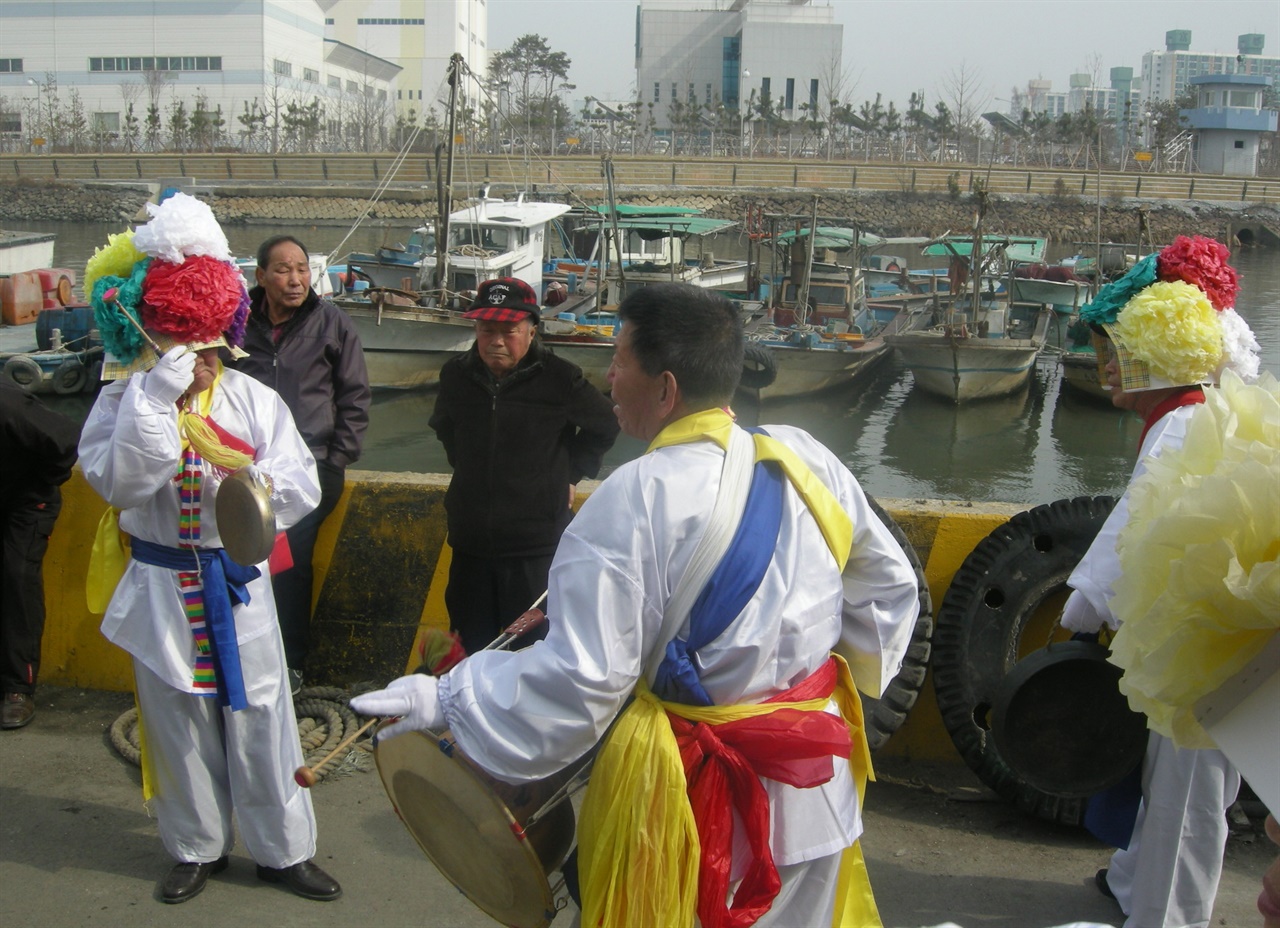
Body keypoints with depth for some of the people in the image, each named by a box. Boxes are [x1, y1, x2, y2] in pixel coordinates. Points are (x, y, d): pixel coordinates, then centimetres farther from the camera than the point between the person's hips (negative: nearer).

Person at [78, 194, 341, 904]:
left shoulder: (252, 399, -2)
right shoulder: (125, 400, -4)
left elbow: (304, 484, -5)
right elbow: (114, 481, -22)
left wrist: (263, 481, -27)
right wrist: (155, 398, -27)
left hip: (238, 585, 0)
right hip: (160, 587, 0)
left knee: (259, 717, 6)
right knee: (178, 721, 12)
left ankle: (283, 850, 23)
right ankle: (197, 848, 33)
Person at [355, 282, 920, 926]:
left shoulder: (634, 500, -23)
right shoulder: (807, 459, -5)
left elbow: (579, 681, -23)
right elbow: (889, 584, 5)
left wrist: (445, 700, -12)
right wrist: (851, 671, 21)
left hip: (694, 804, -5)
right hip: (819, 782, 6)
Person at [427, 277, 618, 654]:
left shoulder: (560, 379, -12)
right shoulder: (455, 375, 1)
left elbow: (604, 427, 7)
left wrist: (572, 473, 4)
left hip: (537, 546, -4)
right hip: (471, 541, 4)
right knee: (471, 644, 14)